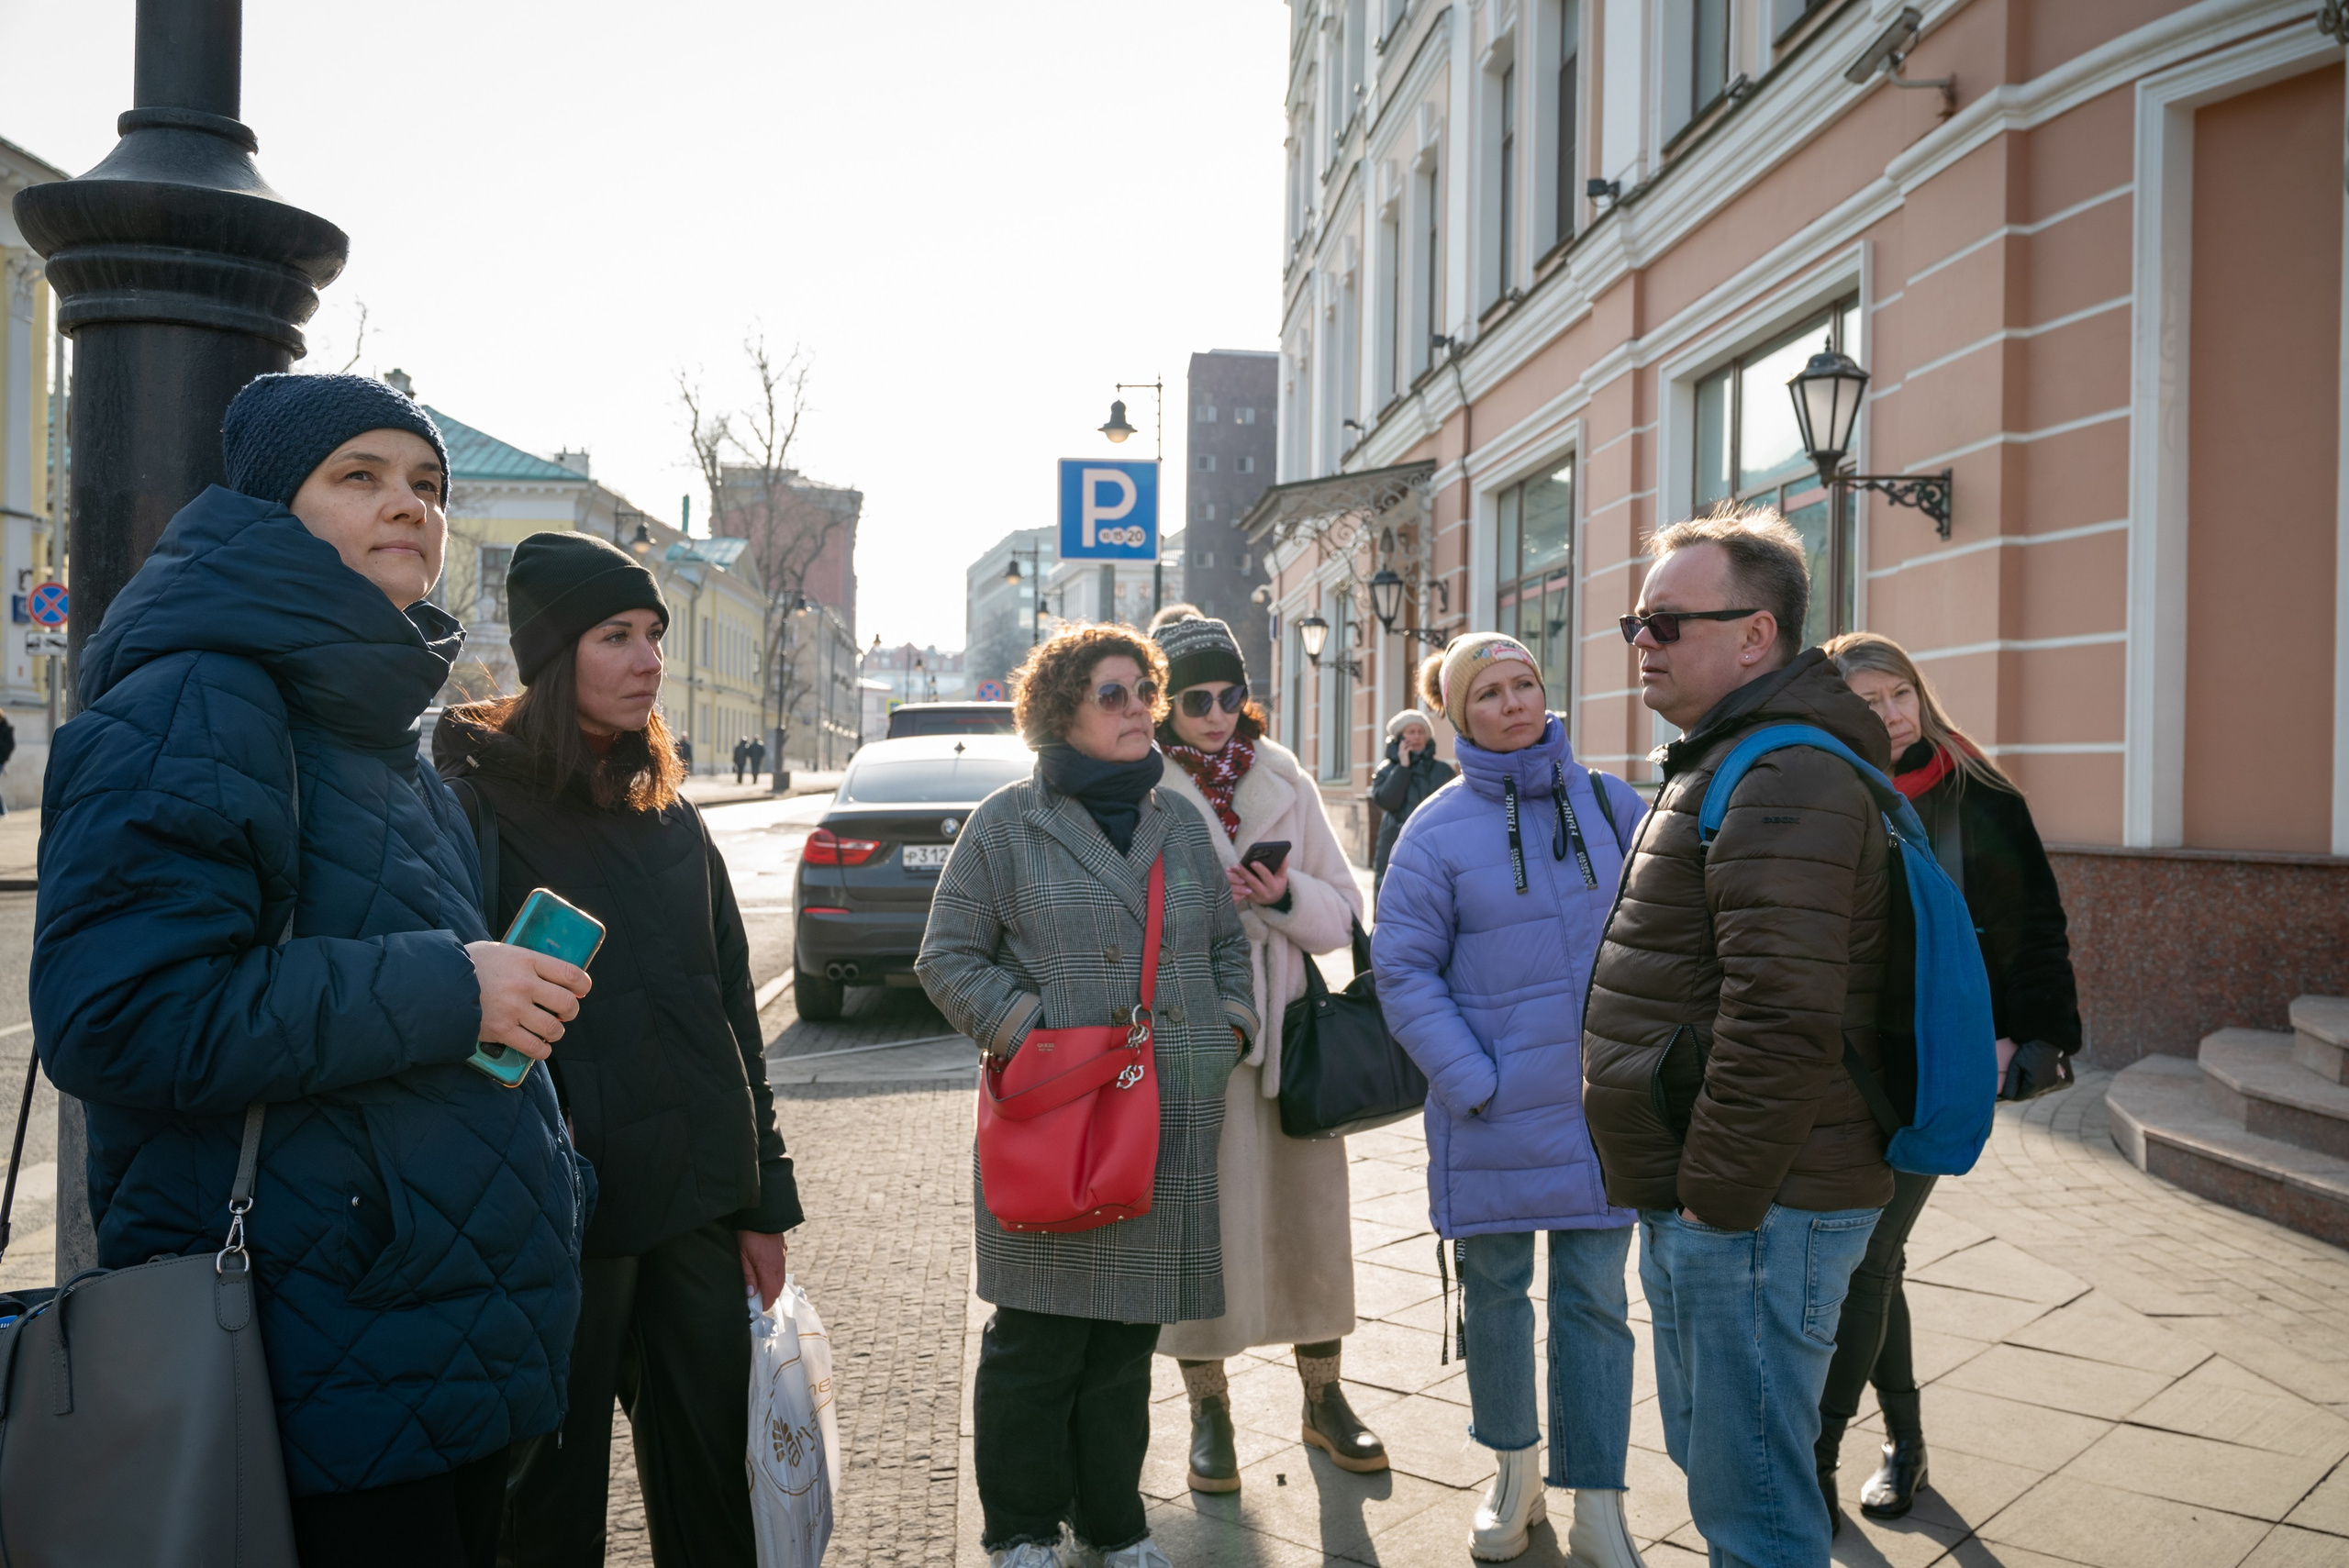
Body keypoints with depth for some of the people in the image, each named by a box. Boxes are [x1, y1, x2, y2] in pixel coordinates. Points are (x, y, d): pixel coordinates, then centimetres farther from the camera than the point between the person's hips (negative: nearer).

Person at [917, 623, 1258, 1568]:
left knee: (1128, 1335, 13)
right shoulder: (1008, 823, -1)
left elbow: (1227, 942, 22)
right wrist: (1030, 1035, -12)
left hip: (1172, 1123, 4)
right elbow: (949, 958, -1)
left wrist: (1232, 1026, 7)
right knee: (1039, 1337, 3)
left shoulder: (1179, 821, 14)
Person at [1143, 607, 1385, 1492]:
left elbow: (1344, 915, 8)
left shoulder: (1285, 784, 8)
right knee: (1200, 1219, 2)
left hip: (1284, 1026, 3)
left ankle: (1323, 1397, 27)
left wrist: (1286, 895, -12)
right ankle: (1208, 1410, 21)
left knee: (1310, 1212, 9)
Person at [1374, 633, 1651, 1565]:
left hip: (1603, 1104, 1)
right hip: (1493, 1110, -1)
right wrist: (1471, 1081, -13)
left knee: (1593, 1302, 6)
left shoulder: (1613, 806, 2)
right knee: (1496, 1293, 14)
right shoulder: (1438, 830, -6)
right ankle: (1513, 1473, 35)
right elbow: (1402, 970, -5)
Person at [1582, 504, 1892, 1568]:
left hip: (1751, 1215, -10)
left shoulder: (1785, 780, -19)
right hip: (1699, 1200, 11)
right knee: (1712, 1462, 22)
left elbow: (1783, 1022, -28)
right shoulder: (1725, 762, 17)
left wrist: (1717, 1200, -20)